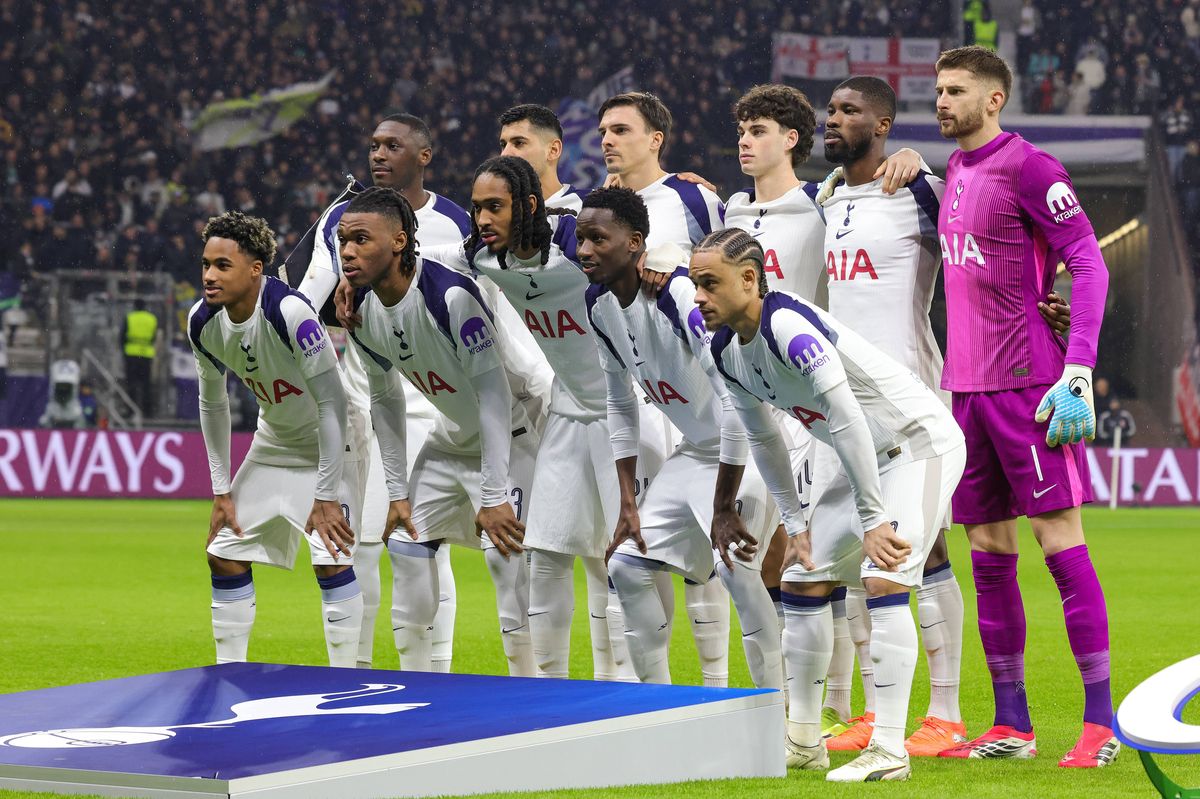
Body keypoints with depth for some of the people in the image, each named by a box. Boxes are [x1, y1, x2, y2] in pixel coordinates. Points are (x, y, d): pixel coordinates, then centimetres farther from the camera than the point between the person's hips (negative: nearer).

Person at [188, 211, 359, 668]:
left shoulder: (290, 312, -32)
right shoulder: (203, 321, -11)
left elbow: (331, 403, -29)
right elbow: (212, 403, 6)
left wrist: (326, 496, -27)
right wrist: (221, 491, 4)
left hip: (329, 444, -7)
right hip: (273, 444, 7)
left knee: (333, 559, -19)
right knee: (225, 555, 4)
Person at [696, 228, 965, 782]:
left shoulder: (788, 324, -31)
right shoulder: (726, 350, -2)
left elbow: (848, 423, -33)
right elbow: (763, 439, 12)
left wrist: (873, 520, -29)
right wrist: (795, 524, 11)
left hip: (918, 442, -10)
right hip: (862, 458, 10)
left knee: (882, 580, -22)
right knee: (803, 578, 9)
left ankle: (889, 752, -20)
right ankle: (803, 741, 20)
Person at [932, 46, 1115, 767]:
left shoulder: (1029, 168, -8)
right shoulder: (955, 172, 16)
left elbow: (1089, 263, -12)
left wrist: (1079, 370, -18)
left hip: (1027, 381, -8)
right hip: (966, 384, 8)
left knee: (1060, 536, -7)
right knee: (989, 552, 8)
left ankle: (1101, 723, -5)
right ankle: (1011, 726, 13)